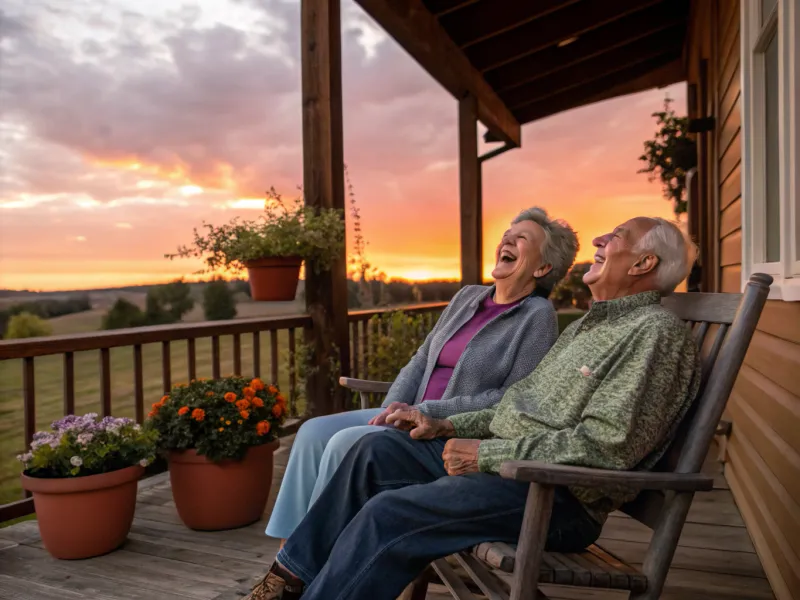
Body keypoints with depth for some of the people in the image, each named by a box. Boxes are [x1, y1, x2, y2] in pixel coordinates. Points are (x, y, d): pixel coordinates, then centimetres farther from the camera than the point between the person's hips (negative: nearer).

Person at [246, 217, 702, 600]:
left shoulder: (656, 332, -12)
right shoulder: (592, 324, 19)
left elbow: (607, 445, -22)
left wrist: (487, 453, -18)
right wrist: (447, 426, 9)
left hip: (559, 499, -9)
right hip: (505, 459, 9)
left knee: (388, 513, -21)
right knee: (377, 451, 3)